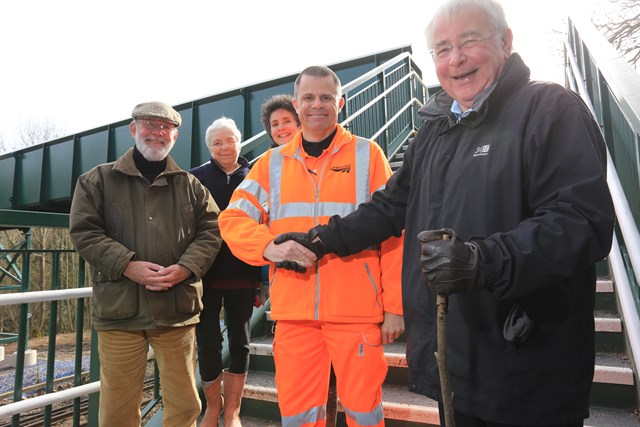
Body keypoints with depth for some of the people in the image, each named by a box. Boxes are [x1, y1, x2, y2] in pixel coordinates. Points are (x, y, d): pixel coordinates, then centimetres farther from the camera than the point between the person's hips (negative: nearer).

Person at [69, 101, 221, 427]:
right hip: (119, 309, -1)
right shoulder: (98, 179, 6)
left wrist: (185, 268, -11)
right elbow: (84, 231, -1)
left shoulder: (190, 185, 10)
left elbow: (210, 230, 6)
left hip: (177, 309, 2)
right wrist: (128, 266, -14)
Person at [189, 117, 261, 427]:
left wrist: (260, 273, 1)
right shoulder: (196, 178, 3)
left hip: (243, 273, 1)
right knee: (207, 342, 5)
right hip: (205, 273, -1)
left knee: (240, 341, 9)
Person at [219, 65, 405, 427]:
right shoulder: (273, 162, 9)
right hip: (294, 311, 3)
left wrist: (394, 305, -4)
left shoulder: (367, 154, 2)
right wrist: (268, 245, -16)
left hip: (357, 310, -2)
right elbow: (233, 218, 5)